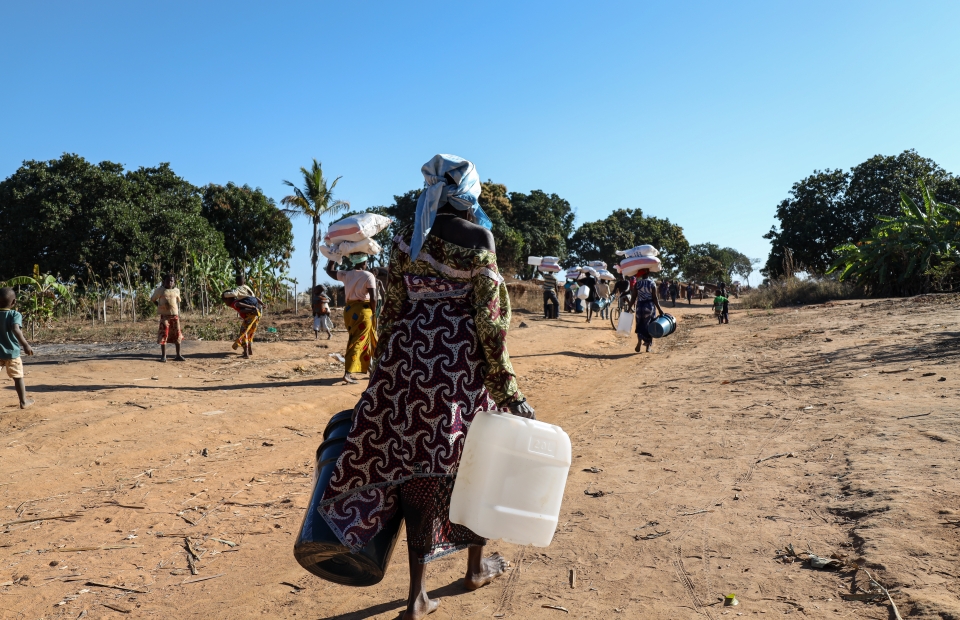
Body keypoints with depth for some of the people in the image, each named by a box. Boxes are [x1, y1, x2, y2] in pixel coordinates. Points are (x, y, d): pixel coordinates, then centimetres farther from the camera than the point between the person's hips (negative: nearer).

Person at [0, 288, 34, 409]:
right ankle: (23, 401, 18)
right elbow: (15, 329, -29)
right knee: (18, 377, 10)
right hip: (11, 352, -3)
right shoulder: (15, 315, -13)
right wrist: (25, 344, -34)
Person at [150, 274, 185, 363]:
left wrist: (178, 312, 10)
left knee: (177, 335, 4)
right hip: (164, 315, -3)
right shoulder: (160, 290, -1)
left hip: (175, 315, 3)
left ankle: (178, 355, 12)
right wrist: (160, 306, -4)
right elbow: (152, 299, 8)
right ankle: (163, 356, 2)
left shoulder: (176, 290, 9)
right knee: (163, 335, -5)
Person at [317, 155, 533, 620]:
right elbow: (488, 319, -12)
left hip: (409, 359, 4)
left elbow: (392, 310, 6)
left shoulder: (405, 241, 5)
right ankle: (477, 566, 35)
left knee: (416, 465, 9)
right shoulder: (476, 238, -7)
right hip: (461, 360, -3)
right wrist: (509, 391, -8)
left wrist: (385, 371, 15)